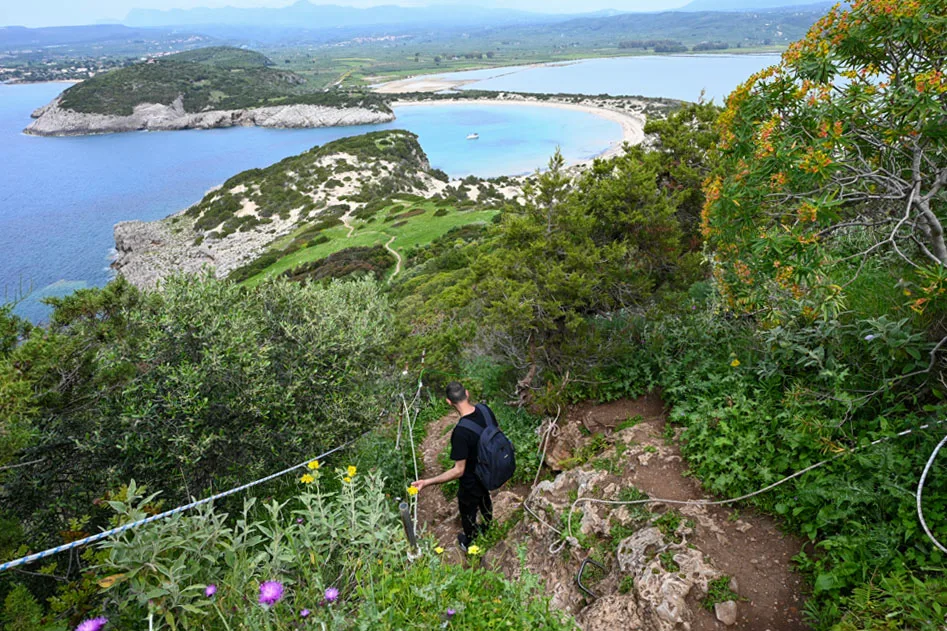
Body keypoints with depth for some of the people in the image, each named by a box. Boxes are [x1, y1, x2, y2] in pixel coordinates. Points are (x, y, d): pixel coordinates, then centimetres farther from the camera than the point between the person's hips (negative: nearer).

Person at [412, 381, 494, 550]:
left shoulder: (460, 432, -40)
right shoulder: (485, 410, -19)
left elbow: (458, 471, -33)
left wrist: (427, 482, -31)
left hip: (471, 483, -6)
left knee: (468, 512, 25)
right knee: (484, 498, 36)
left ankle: (469, 542, 53)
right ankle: (488, 528, 64)